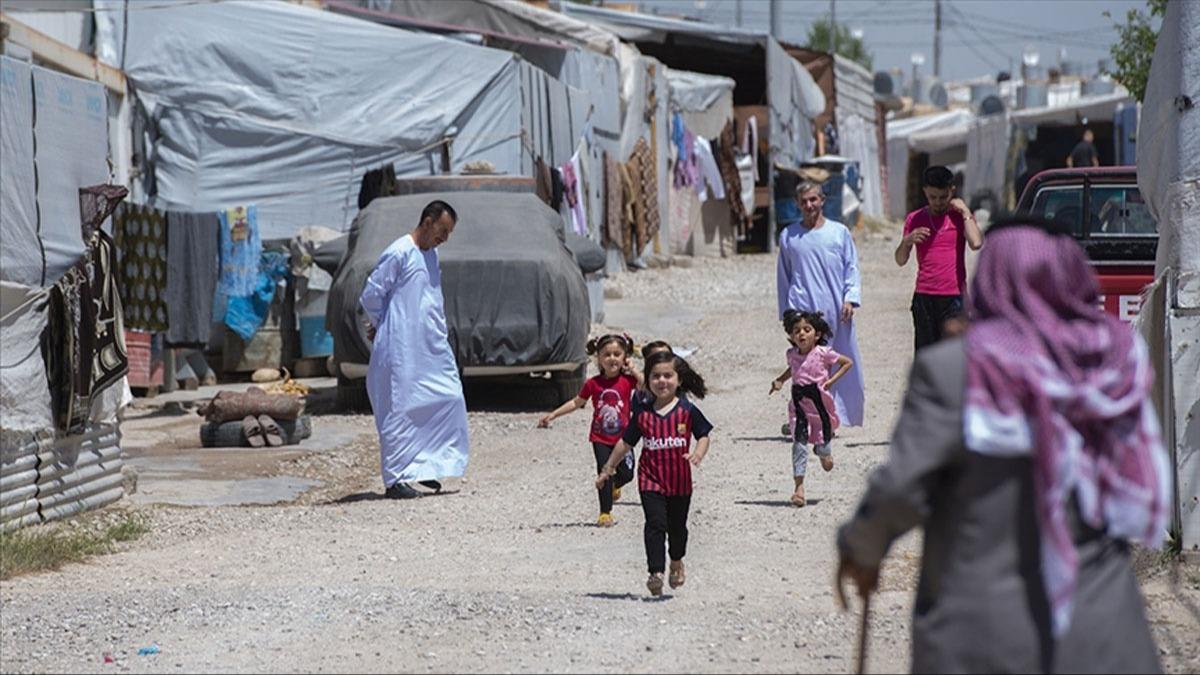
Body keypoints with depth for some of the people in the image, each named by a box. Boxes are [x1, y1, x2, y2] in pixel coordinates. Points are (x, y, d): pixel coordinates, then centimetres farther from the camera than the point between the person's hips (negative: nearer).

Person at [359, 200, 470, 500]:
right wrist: (383, 325, 6)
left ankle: (426, 467, 14)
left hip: (433, 349, 8)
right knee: (400, 410, -5)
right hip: (402, 349, -8)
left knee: (449, 398, 4)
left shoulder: (431, 254, 14)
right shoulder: (398, 254, -13)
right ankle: (394, 479, 0)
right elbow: (370, 296, -11)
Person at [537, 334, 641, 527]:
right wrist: (553, 415, 8)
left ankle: (615, 486, 37)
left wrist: (633, 371, -19)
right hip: (600, 438, 0)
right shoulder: (593, 384, -3)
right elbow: (577, 403, 9)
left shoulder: (628, 380, -6)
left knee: (626, 473, 0)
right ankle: (605, 514, 1)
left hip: (622, 437, 0)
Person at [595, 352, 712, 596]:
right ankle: (656, 572, -20)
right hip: (651, 479, 0)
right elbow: (626, 443, 10)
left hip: (680, 480, 0)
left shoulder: (687, 411, -3)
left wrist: (698, 454, -19)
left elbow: (703, 436, 2)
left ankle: (677, 562, 43)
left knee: (677, 526, 16)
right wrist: (608, 468, 14)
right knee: (655, 524, -15)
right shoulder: (643, 413, 1)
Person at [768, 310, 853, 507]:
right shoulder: (792, 355, 4)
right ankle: (799, 487, -8)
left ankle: (823, 452, 50)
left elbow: (848, 362, 1)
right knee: (799, 445, -7)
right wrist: (780, 380, 10)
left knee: (823, 444, 10)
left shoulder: (823, 353, -9)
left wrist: (832, 380, -8)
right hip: (799, 404, 2)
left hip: (819, 401, -2)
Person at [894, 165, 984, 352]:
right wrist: (907, 242, -10)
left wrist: (965, 212, -9)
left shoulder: (960, 216, 4)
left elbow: (976, 243, -15)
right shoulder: (915, 219, 9)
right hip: (924, 297, 2)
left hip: (954, 297, -2)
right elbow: (901, 261, 10)